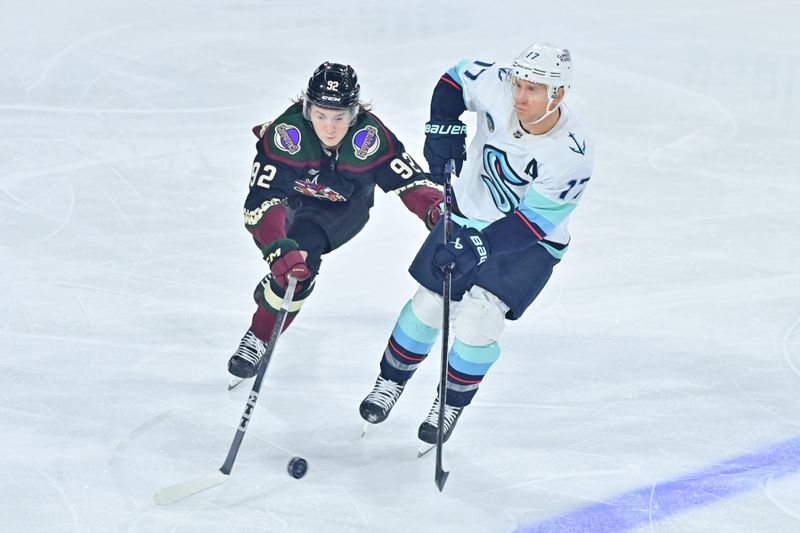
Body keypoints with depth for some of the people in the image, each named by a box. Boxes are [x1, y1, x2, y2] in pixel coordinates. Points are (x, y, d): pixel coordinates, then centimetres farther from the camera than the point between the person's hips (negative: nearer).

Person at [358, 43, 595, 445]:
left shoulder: (572, 152, -30)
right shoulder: (494, 86, -21)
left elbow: (533, 221, -26)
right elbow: (456, 77, 2)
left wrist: (478, 249, -33)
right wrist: (442, 129, -10)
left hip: (530, 241, -4)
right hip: (469, 215, 4)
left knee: (479, 315, -17)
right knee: (429, 302, 6)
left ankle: (452, 402, 8)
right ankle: (391, 381, 31)